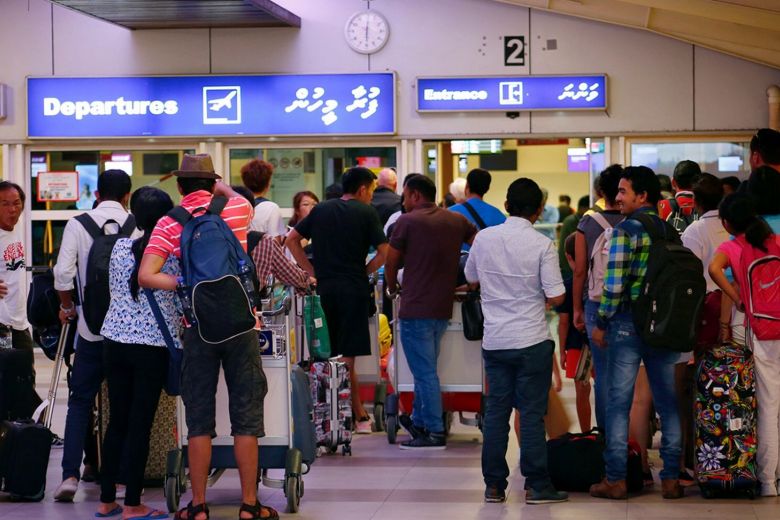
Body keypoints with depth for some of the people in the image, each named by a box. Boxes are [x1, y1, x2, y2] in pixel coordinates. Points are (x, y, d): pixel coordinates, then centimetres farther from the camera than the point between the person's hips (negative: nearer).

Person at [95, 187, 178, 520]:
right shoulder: (174, 253, -9)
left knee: (117, 421, 12)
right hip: (154, 344, -4)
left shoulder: (120, 248, 2)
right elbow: (185, 300, -1)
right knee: (140, 424, 0)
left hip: (115, 339, 4)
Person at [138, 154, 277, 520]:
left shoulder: (169, 223, -2)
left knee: (199, 420, 7)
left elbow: (146, 276, -13)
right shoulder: (236, 211, 2)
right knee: (246, 416, 6)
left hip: (197, 328, 0)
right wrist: (224, 188, 43)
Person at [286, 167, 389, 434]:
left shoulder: (321, 210, 12)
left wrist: (311, 270, 9)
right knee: (347, 356, -3)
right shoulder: (366, 213, -1)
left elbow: (292, 239, 11)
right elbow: (384, 252, -8)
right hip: (353, 289, -4)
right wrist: (364, 271, 5)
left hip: (323, 288, 4)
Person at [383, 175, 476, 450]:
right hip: (444, 308, 6)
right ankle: (419, 421, 28)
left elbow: (391, 262, 0)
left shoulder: (407, 221, -6)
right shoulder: (457, 221, 9)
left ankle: (434, 433, -3)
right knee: (425, 368, 19)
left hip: (416, 308, -6)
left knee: (424, 372, -3)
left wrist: (392, 287, 18)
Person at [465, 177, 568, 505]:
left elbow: (471, 278, 16)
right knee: (532, 413, 1)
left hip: (494, 340, 4)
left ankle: (494, 485, 11)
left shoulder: (484, 238, 0)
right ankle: (536, 485, 3)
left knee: (496, 410, 9)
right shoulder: (541, 244, -11)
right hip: (531, 340, -3)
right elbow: (556, 296, -11)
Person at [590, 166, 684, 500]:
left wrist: (601, 323, -5)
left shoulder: (625, 231, -11)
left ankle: (615, 479, 2)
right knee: (668, 402, 9)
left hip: (628, 323, -5)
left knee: (619, 402, 1)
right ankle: (671, 478, 10)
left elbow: (614, 283, -15)